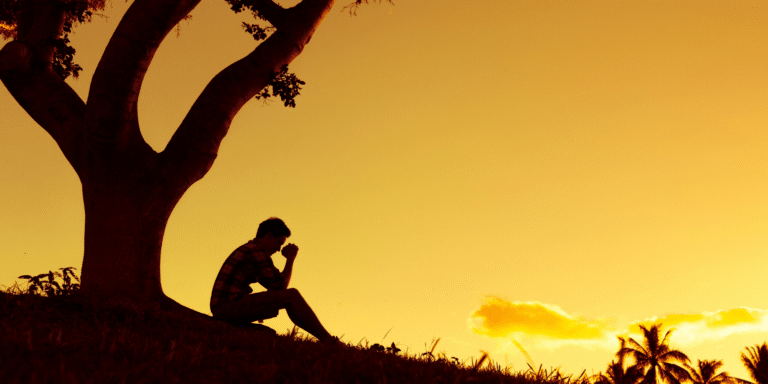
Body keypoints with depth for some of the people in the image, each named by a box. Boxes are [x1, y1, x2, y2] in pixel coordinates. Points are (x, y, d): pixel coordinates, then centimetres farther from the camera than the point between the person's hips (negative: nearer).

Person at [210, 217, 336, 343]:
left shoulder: (247, 250, 23)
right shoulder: (256, 251, -9)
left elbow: (272, 285, 28)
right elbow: (280, 286, -9)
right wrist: (290, 259, 1)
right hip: (229, 307, -11)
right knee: (291, 295, -12)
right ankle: (327, 339, -7)